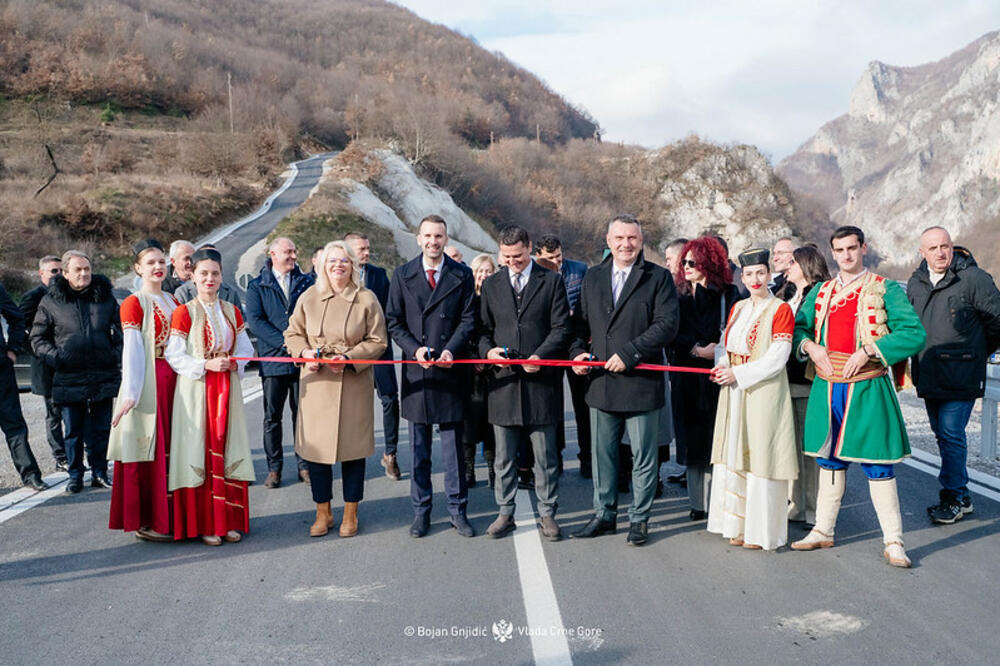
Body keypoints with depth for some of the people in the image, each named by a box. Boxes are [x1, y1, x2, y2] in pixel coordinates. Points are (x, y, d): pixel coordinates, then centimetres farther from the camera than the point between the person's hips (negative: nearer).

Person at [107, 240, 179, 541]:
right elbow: (132, 350, -12)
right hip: (147, 382, -6)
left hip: (173, 380, 6)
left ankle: (169, 514, 17)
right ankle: (145, 521, 6)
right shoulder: (133, 304, -4)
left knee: (170, 447, 9)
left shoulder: (173, 302, 15)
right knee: (149, 448, -2)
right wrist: (130, 394, -18)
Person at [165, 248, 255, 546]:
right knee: (200, 451, -2)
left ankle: (229, 521, 14)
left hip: (227, 390, 4)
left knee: (226, 450, 6)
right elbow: (173, 355, -7)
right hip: (196, 391, -4)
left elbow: (246, 347, 14)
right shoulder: (184, 312, -3)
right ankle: (203, 524, 6)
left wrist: (236, 363, -6)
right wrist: (206, 365, -17)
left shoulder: (232, 312, 10)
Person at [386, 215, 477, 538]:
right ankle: (421, 512, 18)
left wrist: (450, 350, -14)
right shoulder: (403, 275, 5)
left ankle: (457, 509, 16)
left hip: (450, 369, -1)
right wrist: (415, 349, -11)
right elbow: (393, 321, 4)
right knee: (418, 449, 8)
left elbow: (468, 319, 1)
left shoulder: (462, 275, 4)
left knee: (454, 444, 5)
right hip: (416, 371, 1)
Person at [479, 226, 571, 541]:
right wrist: (488, 350, -8)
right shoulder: (491, 284, 11)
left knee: (545, 455, 5)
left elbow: (561, 328, -1)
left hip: (540, 378, -2)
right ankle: (505, 513, 20)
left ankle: (547, 514, 16)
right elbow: (484, 328, 13)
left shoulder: (552, 281, 4)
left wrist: (540, 355, -15)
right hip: (503, 379, 2)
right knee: (504, 456, 9)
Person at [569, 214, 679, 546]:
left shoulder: (658, 277, -2)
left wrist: (629, 353, -19)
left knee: (643, 456, 6)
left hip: (641, 382, -4)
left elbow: (667, 324, -12)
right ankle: (604, 515, 27)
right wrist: (578, 351, -2)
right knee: (602, 454, 14)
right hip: (601, 382, 4)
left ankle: (639, 519, 19)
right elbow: (580, 322, 17)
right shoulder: (592, 277, 12)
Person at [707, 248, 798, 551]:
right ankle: (739, 525, 20)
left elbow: (776, 360, -14)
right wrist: (722, 367, -5)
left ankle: (762, 531, 7)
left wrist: (737, 373, -17)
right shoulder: (738, 308, 12)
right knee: (734, 456, 9)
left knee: (760, 457, -3)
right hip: (734, 393, 7)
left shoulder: (780, 310, -8)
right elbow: (724, 344, 16)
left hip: (764, 392, -7)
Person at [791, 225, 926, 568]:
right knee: (829, 460, 14)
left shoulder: (885, 289, -2)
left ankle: (893, 542, 6)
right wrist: (811, 347, -4)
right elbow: (798, 327, 18)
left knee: (877, 466, -3)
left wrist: (867, 351, -17)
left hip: (867, 388, -4)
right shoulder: (821, 292, 12)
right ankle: (823, 530, 26)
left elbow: (915, 334, -10)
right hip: (827, 387, 4)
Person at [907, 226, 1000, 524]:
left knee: (951, 433, -9)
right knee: (942, 433, 12)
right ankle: (961, 496, 23)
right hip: (929, 376, 6)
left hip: (960, 376, -6)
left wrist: (975, 353, 7)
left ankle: (953, 497, 2)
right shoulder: (915, 282, 9)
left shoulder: (974, 278, -9)